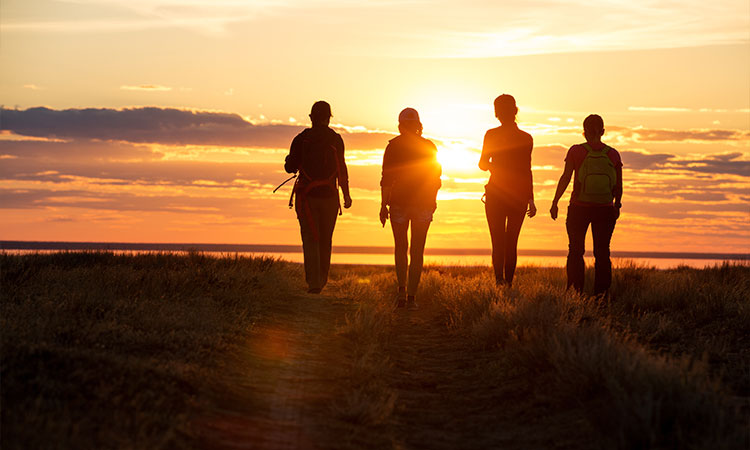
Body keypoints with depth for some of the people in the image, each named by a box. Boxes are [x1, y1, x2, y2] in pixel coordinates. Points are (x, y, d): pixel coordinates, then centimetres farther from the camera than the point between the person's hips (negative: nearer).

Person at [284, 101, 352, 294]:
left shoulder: (301, 139, -2)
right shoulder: (335, 139, -2)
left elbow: (290, 168, 1)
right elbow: (341, 169, -7)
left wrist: (289, 160, 23)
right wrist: (346, 194, -4)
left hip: (307, 196, -1)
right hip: (329, 196, 1)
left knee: (310, 240, 1)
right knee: (325, 240, 16)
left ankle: (313, 282, -14)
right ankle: (321, 280, 23)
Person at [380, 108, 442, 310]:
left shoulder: (394, 145, -2)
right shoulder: (429, 146, 5)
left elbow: (387, 177, -7)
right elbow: (436, 175, 8)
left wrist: (383, 205, -5)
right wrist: (432, 202, 19)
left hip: (399, 202, -1)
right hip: (423, 203, 1)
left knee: (400, 247, 14)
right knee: (417, 250, 4)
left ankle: (402, 290, 0)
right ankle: (411, 296, -2)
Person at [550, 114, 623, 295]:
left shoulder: (576, 151, -6)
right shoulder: (613, 154, 0)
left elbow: (565, 178, -8)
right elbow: (619, 187, 4)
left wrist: (555, 202, -1)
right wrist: (617, 206, 19)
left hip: (579, 208, -1)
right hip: (605, 210, 1)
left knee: (576, 251, 10)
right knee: (602, 253, 9)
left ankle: (576, 292, 6)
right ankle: (601, 294, 6)